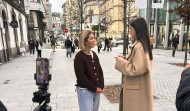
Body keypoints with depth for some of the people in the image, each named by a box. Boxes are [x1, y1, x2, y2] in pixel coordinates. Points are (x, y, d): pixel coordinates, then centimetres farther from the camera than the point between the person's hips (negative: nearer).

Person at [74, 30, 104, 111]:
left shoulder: (94, 54, 8)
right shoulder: (79, 56, -14)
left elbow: (100, 71, 10)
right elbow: (81, 77, -16)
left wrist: (101, 86, -1)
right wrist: (94, 88, -13)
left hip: (97, 90, 7)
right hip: (85, 91, -7)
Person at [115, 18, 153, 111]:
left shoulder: (139, 47, -23)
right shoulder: (142, 44, 7)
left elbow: (136, 69, -26)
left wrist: (120, 61, -16)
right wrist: (124, 58, 6)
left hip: (136, 89, -9)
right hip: (136, 86, 9)